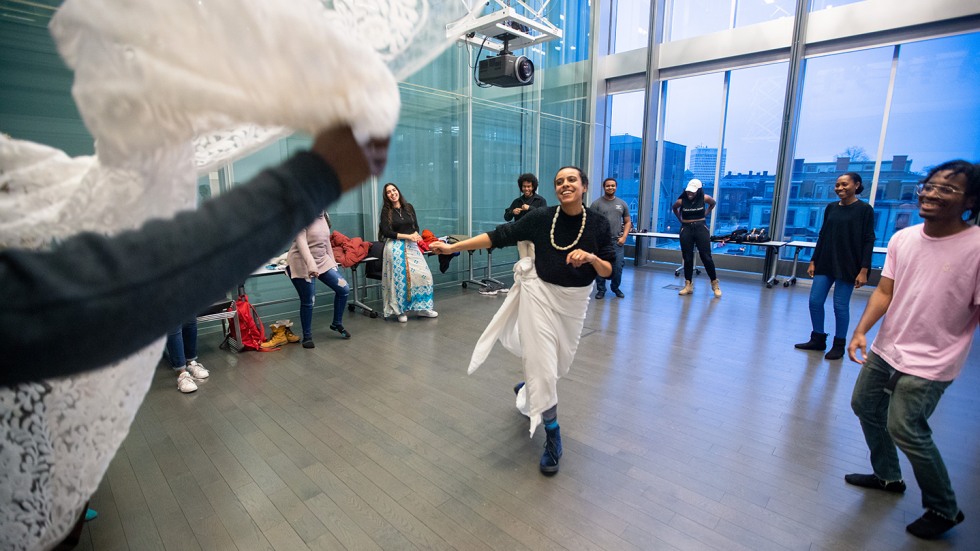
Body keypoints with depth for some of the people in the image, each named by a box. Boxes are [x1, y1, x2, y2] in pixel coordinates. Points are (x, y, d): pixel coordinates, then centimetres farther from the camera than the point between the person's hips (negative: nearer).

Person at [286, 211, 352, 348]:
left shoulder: (324, 216, 7)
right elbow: (301, 242, -29)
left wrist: (332, 262, 13)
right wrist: (311, 264, -41)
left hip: (323, 260, 7)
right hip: (302, 264, -7)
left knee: (344, 289, -1)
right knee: (308, 302, 0)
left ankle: (337, 324, 18)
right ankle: (307, 336, 19)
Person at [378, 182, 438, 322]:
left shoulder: (408, 207, 10)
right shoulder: (386, 211, 0)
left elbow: (416, 226, 13)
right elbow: (386, 232, -8)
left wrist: (415, 235, -11)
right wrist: (407, 236, -13)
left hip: (411, 246, 4)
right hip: (395, 247, -3)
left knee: (423, 275, -5)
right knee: (399, 279, -6)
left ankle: (421, 308, 8)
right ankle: (401, 311, 8)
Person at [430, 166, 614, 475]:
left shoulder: (598, 224, -7)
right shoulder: (541, 218, -11)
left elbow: (608, 271, -4)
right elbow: (500, 236, -11)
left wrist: (591, 257, -27)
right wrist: (452, 247, -14)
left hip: (575, 300, 3)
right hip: (541, 293, -2)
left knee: (559, 362, 17)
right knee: (543, 363, -7)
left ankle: (528, 390, 51)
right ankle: (553, 438, 11)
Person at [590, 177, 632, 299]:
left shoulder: (622, 204, 12)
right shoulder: (597, 203, 3)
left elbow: (628, 222, 14)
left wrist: (624, 237, 0)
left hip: (617, 241, 2)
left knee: (618, 267, 3)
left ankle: (615, 288, 24)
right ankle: (601, 289, 15)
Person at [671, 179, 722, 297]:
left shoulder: (704, 198, -6)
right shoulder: (681, 201, -6)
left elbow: (713, 203, 17)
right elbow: (674, 208, 17)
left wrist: (705, 214, 9)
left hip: (701, 228, -1)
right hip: (686, 229, 1)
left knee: (706, 257, -2)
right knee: (687, 258, 4)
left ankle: (715, 285, 11)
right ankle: (688, 285, 12)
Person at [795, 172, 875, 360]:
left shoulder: (865, 209, -4)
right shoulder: (831, 208, 10)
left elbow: (868, 241, -7)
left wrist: (863, 270, -13)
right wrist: (813, 261, 9)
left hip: (847, 267, -5)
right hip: (825, 264, 5)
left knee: (840, 306, 1)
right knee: (815, 301, 3)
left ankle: (839, 345, 16)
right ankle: (818, 339, 18)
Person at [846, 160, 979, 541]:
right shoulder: (903, 238, -2)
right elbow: (884, 292, 0)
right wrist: (861, 331, -11)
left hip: (930, 364, -6)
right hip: (884, 351, 7)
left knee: (905, 430, -5)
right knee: (865, 407, 18)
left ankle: (944, 510, 22)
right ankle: (887, 476, 42)